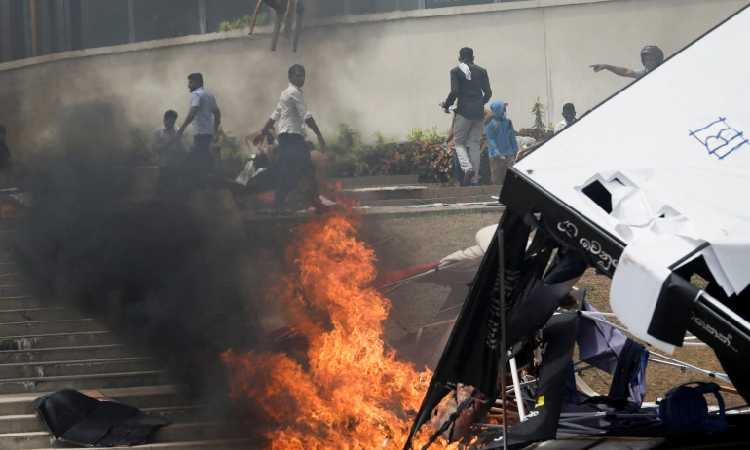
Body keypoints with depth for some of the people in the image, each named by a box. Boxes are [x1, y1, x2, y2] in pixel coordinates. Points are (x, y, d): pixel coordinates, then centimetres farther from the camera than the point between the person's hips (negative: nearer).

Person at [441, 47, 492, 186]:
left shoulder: (456, 71, -1)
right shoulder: (481, 71, 10)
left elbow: (454, 91, -12)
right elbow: (488, 92, 6)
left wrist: (446, 105, 3)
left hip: (463, 112, -4)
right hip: (478, 112, 4)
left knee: (459, 142, 5)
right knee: (475, 144, 8)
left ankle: (467, 167, -22)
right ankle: (474, 178, 3)